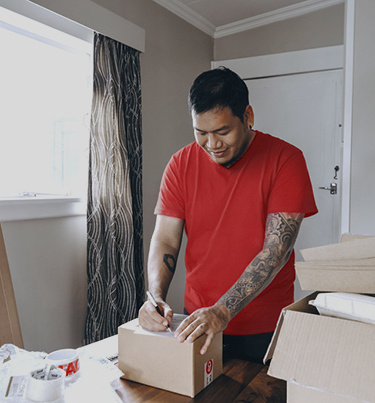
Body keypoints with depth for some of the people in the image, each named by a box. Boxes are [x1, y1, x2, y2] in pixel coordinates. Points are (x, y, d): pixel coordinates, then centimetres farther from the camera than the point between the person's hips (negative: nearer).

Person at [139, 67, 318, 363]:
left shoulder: (285, 159, -14)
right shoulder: (181, 164, -3)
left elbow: (277, 249, -20)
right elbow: (164, 240, -4)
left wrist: (222, 311, -28)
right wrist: (156, 297, -22)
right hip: (197, 322, 3)